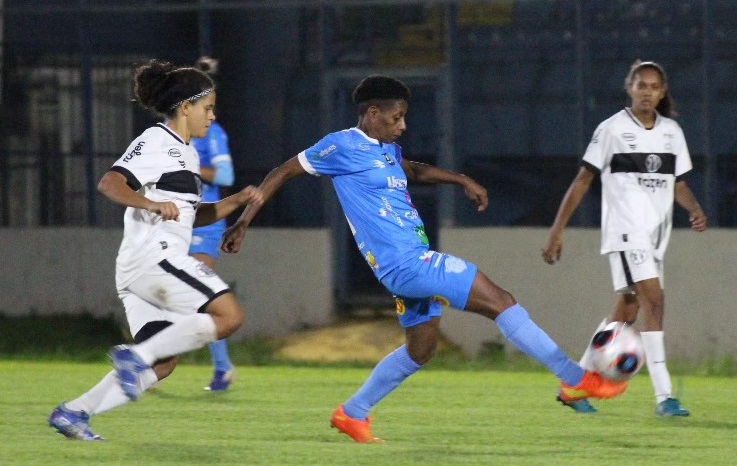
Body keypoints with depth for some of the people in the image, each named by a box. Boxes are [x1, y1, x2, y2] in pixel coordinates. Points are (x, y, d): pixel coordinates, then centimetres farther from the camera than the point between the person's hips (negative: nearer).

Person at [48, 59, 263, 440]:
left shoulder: (186, 153, 24)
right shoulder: (156, 143, -5)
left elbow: (194, 215, 31)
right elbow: (109, 184, -16)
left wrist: (236, 202, 17)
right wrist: (153, 204, -30)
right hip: (153, 255, -10)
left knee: (162, 364, 6)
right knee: (229, 315, -17)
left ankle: (73, 412, 3)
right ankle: (136, 355, -18)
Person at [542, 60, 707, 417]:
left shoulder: (672, 132, 11)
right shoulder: (613, 129, -5)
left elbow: (678, 185, 17)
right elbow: (583, 180, -3)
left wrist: (695, 209, -5)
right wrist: (557, 231, -7)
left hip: (656, 236, 7)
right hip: (625, 230, -7)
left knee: (627, 313, 9)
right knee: (654, 300, -20)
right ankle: (664, 397, -24)